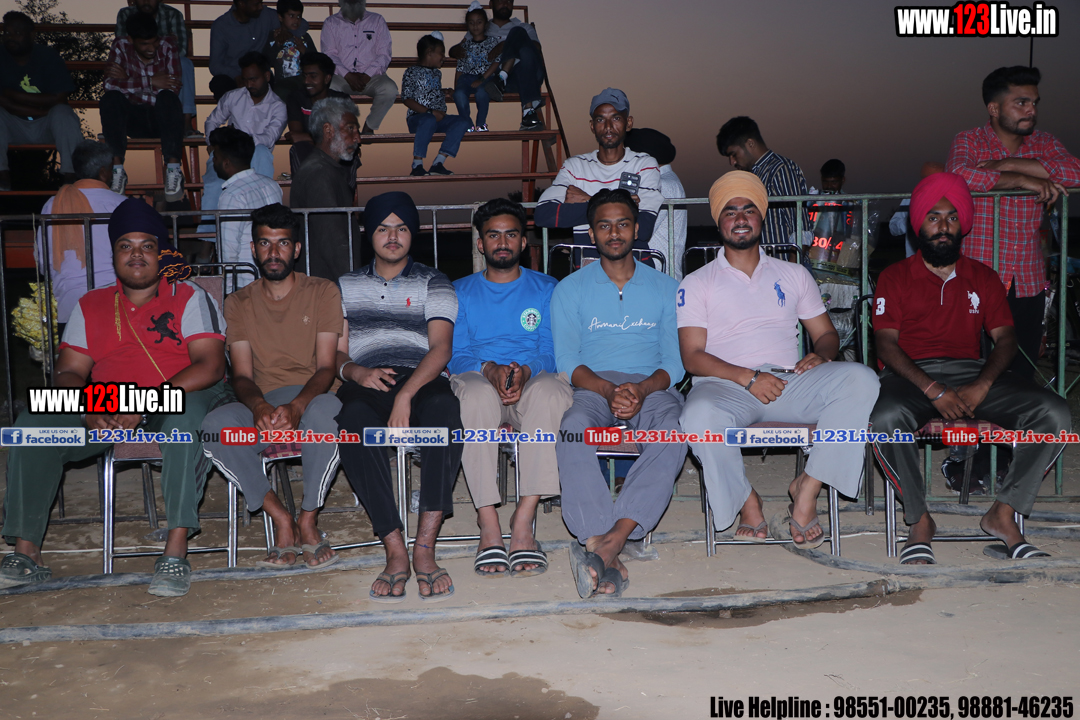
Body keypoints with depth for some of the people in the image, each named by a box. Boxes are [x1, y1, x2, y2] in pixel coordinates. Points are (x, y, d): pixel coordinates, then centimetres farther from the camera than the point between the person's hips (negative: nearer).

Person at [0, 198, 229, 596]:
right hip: (105, 407, 4)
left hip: (175, 405, -4)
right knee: (33, 423, -19)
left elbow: (210, 367, -11)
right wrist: (90, 411, -16)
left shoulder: (190, 298, 4)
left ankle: (176, 551, -40)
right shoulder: (90, 306, 16)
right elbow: (69, 371, 8)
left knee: (189, 413, -39)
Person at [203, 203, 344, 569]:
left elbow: (326, 367, -4)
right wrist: (260, 406, -22)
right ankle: (281, 520, -15)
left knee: (326, 411, -39)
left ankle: (308, 520, -17)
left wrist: (296, 406, -26)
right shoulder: (238, 303, 13)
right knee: (214, 426, -31)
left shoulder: (323, 292, 6)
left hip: (311, 399, -2)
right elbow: (241, 375, 3)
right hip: (260, 407, 2)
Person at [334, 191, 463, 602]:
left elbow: (441, 347, 0)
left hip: (422, 382, -1)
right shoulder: (346, 286, 24)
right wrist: (355, 371, -9)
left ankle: (425, 548, -38)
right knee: (352, 421, -36)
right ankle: (395, 552, -35)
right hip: (366, 385, 1)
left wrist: (405, 394, -18)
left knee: (444, 407, -38)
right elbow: (337, 353, 17)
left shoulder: (433, 283, 16)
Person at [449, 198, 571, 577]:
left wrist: (526, 371, -18)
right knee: (477, 393, -38)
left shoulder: (546, 289, 16)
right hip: (478, 379, 0)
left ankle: (524, 520, -36)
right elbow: (455, 356, 5)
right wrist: (490, 369, -18)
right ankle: (488, 524, -35)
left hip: (535, 380, 0)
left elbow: (552, 352, 5)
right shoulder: (461, 292, 17)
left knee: (549, 392, -37)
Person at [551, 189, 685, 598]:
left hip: (650, 386, 1)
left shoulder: (665, 288, 17)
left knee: (672, 434, -35)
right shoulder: (570, 289, 14)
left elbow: (675, 361, 7)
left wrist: (641, 389, -16)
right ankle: (610, 557, -48)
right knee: (572, 432, -36)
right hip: (592, 387, 0)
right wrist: (609, 390, -18)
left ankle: (606, 544, -46)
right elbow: (566, 360, 3)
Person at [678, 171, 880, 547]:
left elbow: (826, 334, 22)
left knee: (861, 379, -24)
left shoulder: (794, 275, 24)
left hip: (790, 382, 3)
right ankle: (745, 499, -11)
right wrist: (748, 377, -15)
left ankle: (808, 487, -18)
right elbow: (692, 357, 1)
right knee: (700, 416, -38)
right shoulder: (697, 284, 12)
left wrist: (822, 355, -4)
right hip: (726, 387, -3)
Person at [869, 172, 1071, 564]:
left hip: (972, 371, 3)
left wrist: (981, 387, -14)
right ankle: (919, 521, -17)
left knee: (1055, 413, -22)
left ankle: (1003, 514, -12)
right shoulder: (895, 276, 11)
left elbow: (1005, 338, 8)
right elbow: (886, 343, -2)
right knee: (886, 419, -38)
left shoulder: (984, 278, 19)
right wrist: (933, 390, -17)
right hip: (912, 374, -3)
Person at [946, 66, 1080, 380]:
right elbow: (959, 175, -23)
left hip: (1029, 283, 4)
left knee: (1023, 376, 9)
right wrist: (1023, 180, -19)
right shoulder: (969, 141, 0)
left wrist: (1009, 164, -15)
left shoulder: (1043, 143, 11)